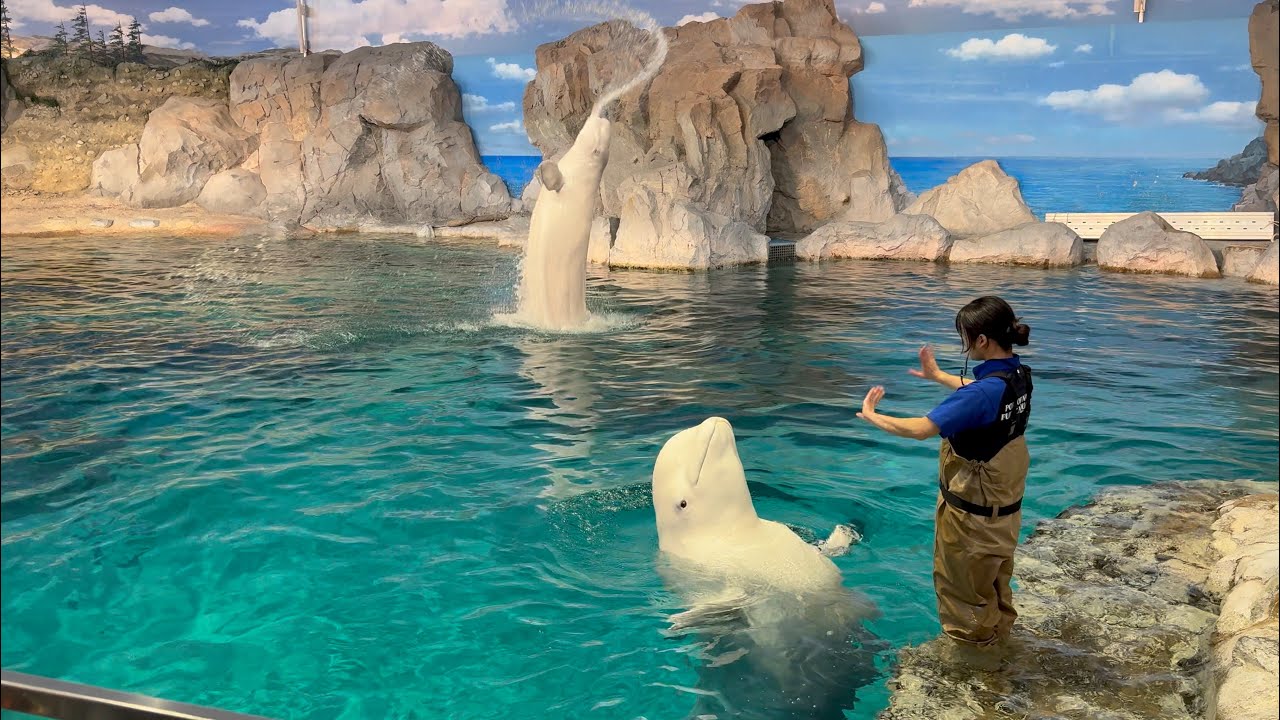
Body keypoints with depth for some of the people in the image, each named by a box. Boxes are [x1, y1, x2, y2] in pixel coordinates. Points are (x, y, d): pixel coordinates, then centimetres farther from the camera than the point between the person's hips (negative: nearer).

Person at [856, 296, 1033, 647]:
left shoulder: (983, 392, -32)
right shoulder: (1020, 375, -5)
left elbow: (921, 429, -35)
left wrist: (872, 416, -20)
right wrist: (938, 376, 28)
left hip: (972, 510, -8)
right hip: (1005, 503, 8)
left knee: (963, 584, 13)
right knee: (994, 577, 28)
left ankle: (971, 641, 30)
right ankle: (998, 627, 46)